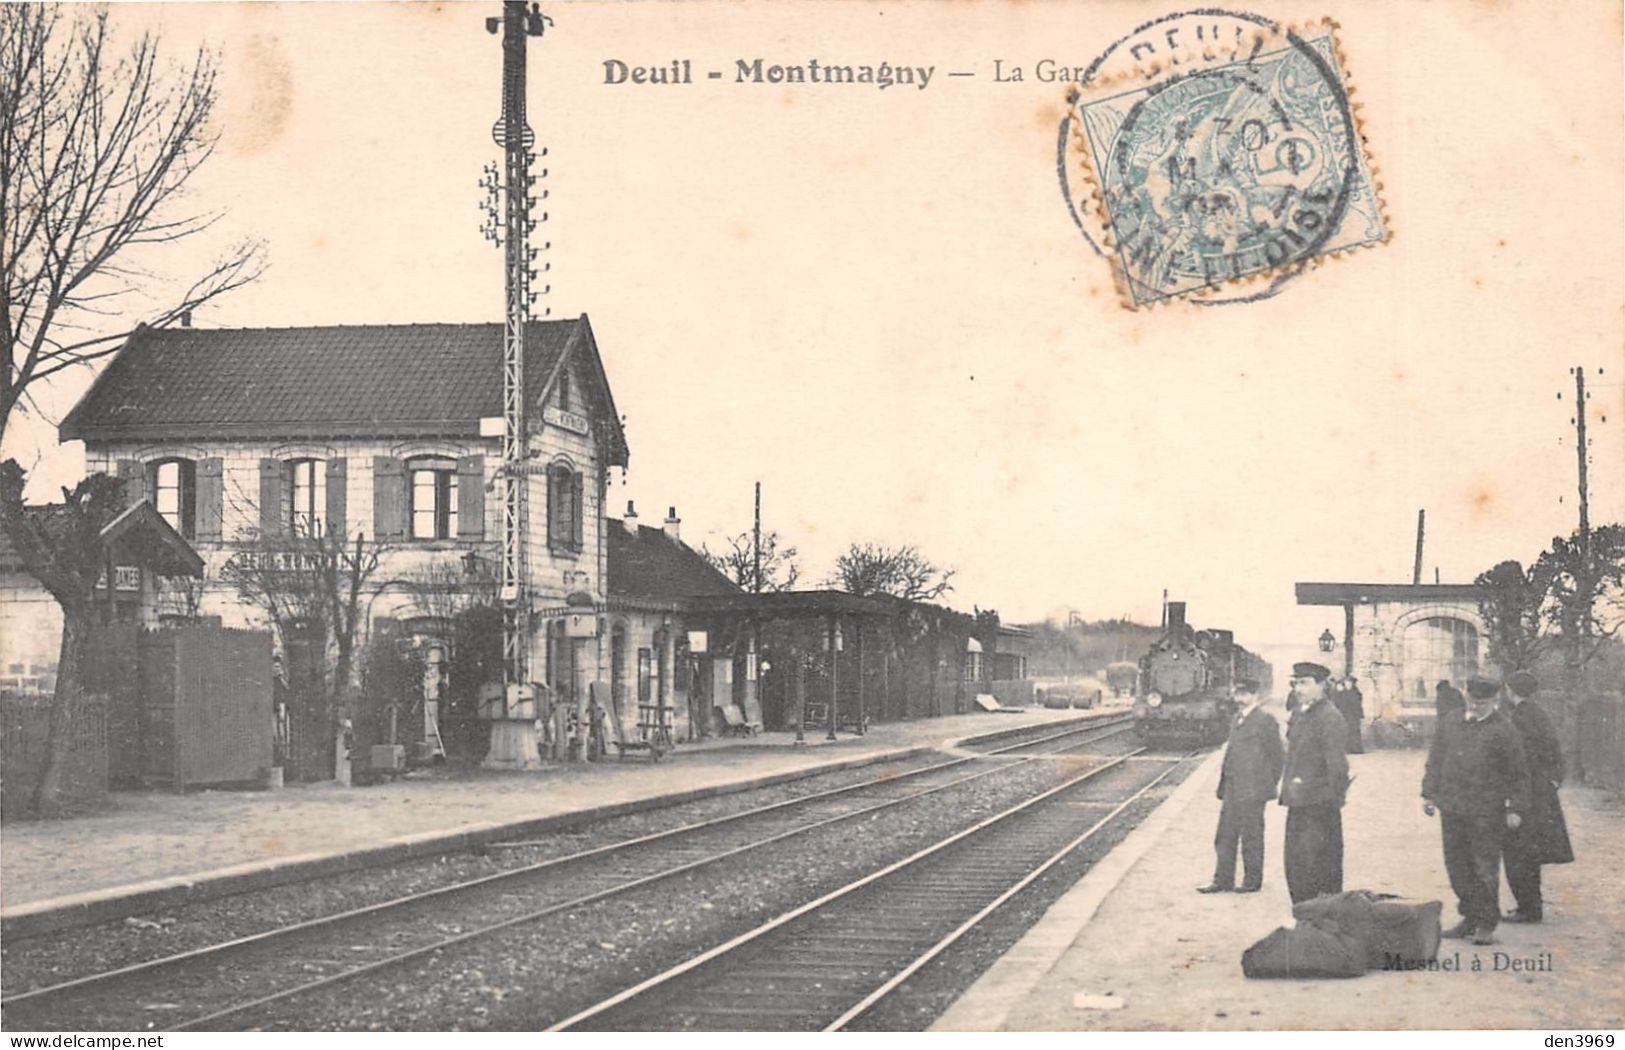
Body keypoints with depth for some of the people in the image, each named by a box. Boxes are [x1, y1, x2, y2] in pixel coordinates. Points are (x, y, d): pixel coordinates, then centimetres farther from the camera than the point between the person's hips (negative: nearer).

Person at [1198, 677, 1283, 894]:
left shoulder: (1265, 720, -9)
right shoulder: (1237, 719, 15)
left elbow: (1275, 755, -9)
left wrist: (1269, 784, -8)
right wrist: (1224, 784, 13)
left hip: (1253, 790, -8)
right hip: (1233, 789, 8)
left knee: (1251, 836, 2)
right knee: (1225, 835, 9)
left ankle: (1253, 881, 12)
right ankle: (1223, 880, 16)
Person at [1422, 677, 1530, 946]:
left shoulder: (1503, 730, -3)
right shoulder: (1449, 725, 11)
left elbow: (1518, 774, -1)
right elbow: (1435, 761, 17)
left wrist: (1516, 808, -5)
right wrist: (1429, 794, 10)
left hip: (1486, 812, -5)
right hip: (1452, 809, 5)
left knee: (1485, 869, -2)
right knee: (1457, 866, 10)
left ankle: (1486, 925, 7)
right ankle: (1470, 917, 22)